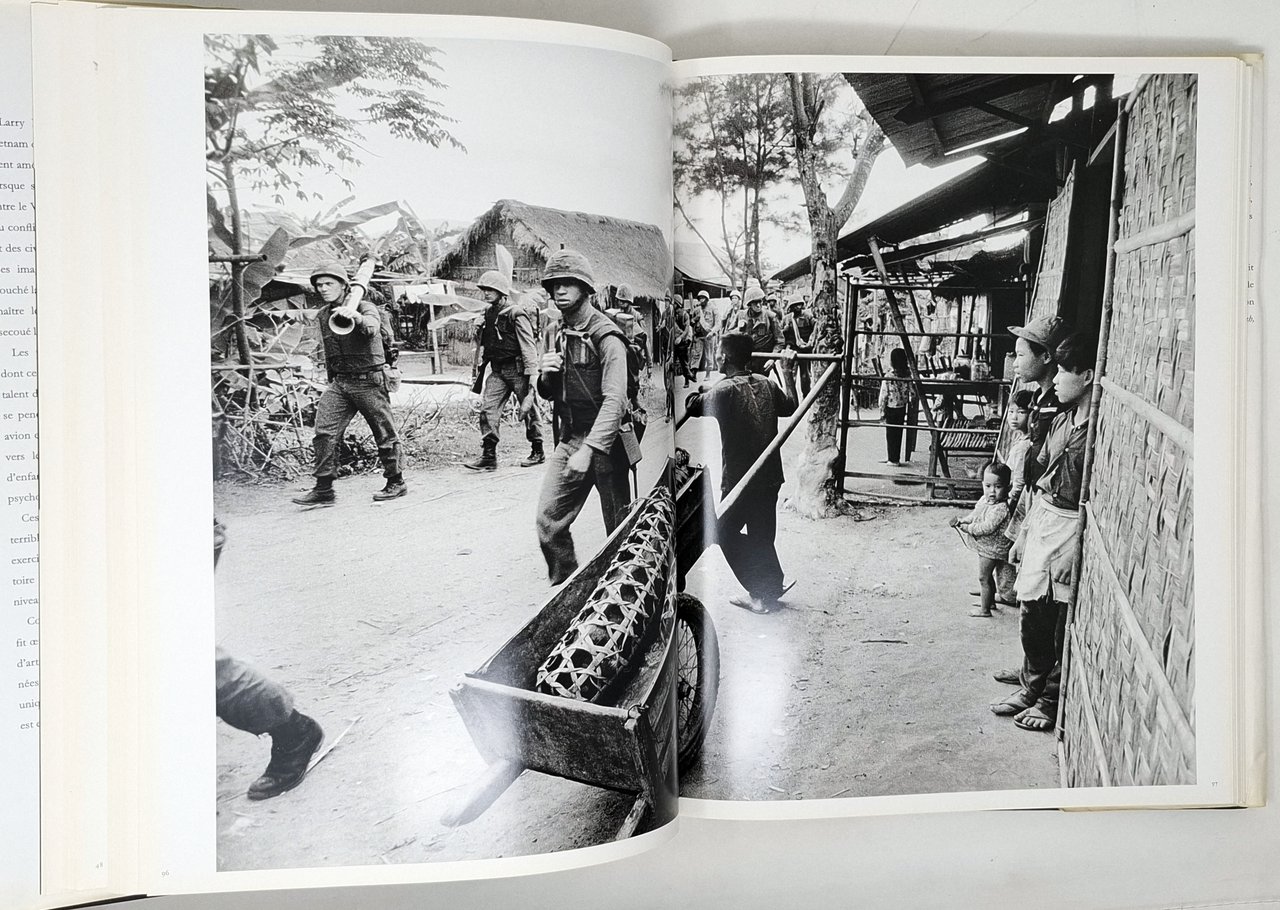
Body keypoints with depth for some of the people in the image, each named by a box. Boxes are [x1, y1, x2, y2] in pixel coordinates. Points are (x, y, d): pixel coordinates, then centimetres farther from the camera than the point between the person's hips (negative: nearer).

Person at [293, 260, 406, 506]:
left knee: (384, 434, 3)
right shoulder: (322, 315, 11)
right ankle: (323, 489, -2)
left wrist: (356, 317, -55)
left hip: (369, 382, -6)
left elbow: (371, 327, -34)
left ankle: (396, 483, 19)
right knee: (324, 432, -6)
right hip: (339, 383, 6)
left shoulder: (365, 308, -9)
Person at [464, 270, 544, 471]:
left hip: (518, 369, -7)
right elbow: (483, 346, 19)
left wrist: (532, 374, -19)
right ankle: (488, 456, -5)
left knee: (528, 410, 5)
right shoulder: (488, 314, 11)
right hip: (498, 370, 7)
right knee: (488, 408, -5)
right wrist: (479, 369, 19)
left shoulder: (516, 314, -12)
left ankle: (537, 452, 19)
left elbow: (529, 346, -15)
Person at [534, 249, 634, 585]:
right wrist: (547, 375, -4)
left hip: (605, 444, -7)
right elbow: (549, 395, 20)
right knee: (548, 519, -1)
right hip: (569, 439, 7)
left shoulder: (606, 336, -13)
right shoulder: (561, 335, 12)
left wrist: (588, 450, -32)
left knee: (619, 529, 4)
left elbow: (615, 401, -23)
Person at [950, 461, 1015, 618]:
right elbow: (976, 513, 17)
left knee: (983, 577, 0)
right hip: (985, 547, 9)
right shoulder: (985, 500, 1)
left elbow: (987, 527, -33)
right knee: (987, 576, 24)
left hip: (992, 549, -9)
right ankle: (990, 600, 42)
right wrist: (963, 520, 1)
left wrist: (968, 528, -24)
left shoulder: (1001, 508, -28)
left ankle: (985, 609, 12)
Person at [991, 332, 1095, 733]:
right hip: (1042, 519, 7)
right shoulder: (1062, 420, 10)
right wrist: (1024, 533, 17)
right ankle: (1032, 687, 28)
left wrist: (1079, 551, -18)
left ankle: (1052, 700, 17)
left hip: (1075, 527, -7)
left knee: (1064, 623, 3)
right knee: (1031, 610, 12)